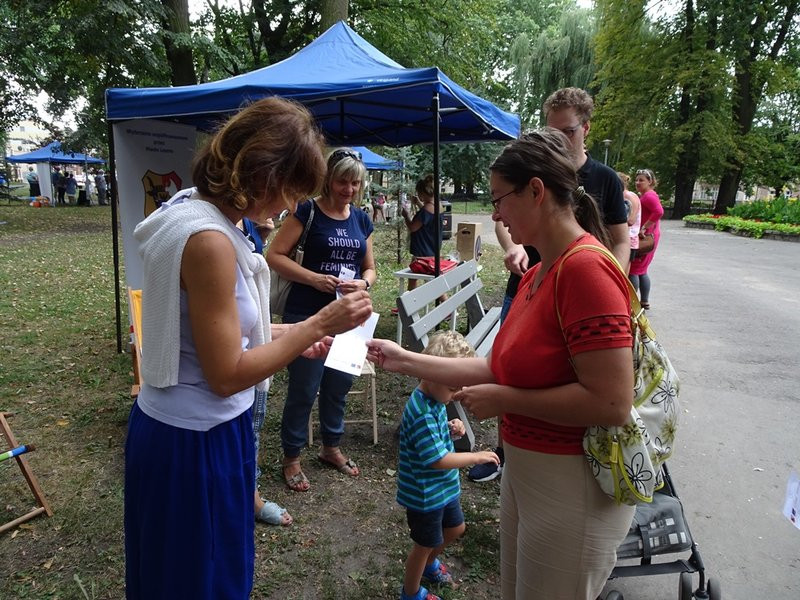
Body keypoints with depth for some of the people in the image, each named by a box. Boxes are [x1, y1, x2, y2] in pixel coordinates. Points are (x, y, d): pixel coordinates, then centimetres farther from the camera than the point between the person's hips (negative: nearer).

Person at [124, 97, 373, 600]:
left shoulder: (190, 211, 3)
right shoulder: (210, 241, -27)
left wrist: (291, 334, 6)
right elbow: (227, 375, -23)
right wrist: (318, 324, -20)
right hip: (197, 443, -9)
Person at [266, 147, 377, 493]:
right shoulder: (308, 211, -7)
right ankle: (291, 458, 22)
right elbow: (275, 256, -11)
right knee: (304, 389, 2)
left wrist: (363, 283, -9)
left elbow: (370, 268, 14)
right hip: (307, 315, -5)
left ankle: (331, 447, 37)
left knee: (339, 385, 16)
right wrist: (314, 278, -22)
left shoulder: (362, 219, 9)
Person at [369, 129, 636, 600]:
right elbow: (500, 367, 6)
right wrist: (406, 361, 6)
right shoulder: (538, 275, 6)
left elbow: (612, 403, -27)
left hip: (573, 487, -8)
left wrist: (505, 400, -19)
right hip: (524, 468, 8)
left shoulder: (586, 269, -23)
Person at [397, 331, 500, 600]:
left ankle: (429, 564, 55)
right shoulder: (421, 414, -33)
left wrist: (451, 430, -8)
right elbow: (438, 460, -32)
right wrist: (477, 457, -23)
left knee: (455, 528, 27)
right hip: (425, 494, -9)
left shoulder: (436, 400, -3)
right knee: (425, 544, 13)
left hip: (444, 487, 9)